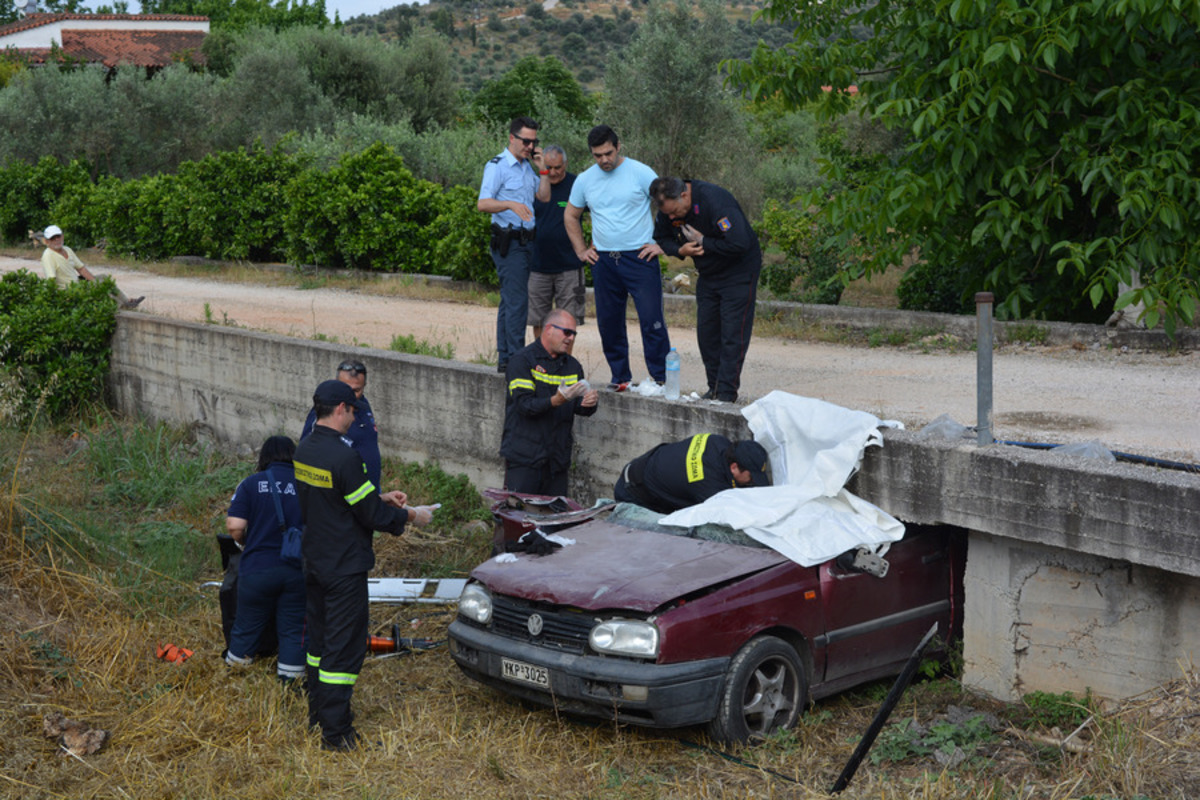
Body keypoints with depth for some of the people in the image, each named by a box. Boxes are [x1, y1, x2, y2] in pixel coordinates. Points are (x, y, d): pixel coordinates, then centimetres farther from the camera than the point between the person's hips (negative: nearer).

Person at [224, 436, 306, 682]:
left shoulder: (252, 484, -2)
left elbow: (234, 526, -9)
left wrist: (247, 543, 10)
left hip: (258, 568, 0)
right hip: (298, 570, 1)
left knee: (247, 626, 14)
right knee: (293, 629, 10)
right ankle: (289, 678, 11)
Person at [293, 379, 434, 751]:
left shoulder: (304, 451, 4)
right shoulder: (344, 456, -23)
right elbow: (371, 516, -18)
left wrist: (380, 498, 16)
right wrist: (410, 516, -3)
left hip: (314, 563, 9)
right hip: (344, 568, -9)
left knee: (320, 636, 20)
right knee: (344, 645, -2)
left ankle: (319, 710, 33)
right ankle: (335, 730, 1)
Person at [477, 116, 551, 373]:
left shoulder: (527, 166, 17)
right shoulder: (498, 166, -9)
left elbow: (544, 197, 14)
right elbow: (482, 203, -18)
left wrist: (542, 170, 5)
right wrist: (510, 204, -33)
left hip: (526, 241, 8)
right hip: (508, 243, -8)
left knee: (510, 301, 10)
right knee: (517, 301, -13)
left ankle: (504, 359, 14)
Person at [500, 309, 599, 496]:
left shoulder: (572, 366, 14)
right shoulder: (523, 360, -5)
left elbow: (579, 408, 10)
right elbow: (524, 405, -15)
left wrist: (588, 404, -14)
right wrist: (556, 401, -30)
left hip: (557, 458, 5)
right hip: (524, 457, -5)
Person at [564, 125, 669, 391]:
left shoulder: (640, 173, -4)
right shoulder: (585, 179, 8)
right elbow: (570, 216, 22)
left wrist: (661, 244, -5)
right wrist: (581, 250, 14)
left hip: (639, 257, -4)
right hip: (603, 261, 4)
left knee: (651, 320, -8)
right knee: (609, 323, 8)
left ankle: (661, 378, -3)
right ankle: (620, 377, 19)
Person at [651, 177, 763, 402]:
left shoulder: (715, 200, -30)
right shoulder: (668, 209, -8)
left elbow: (739, 243, -36)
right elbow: (661, 237, 9)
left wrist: (703, 242, -24)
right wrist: (680, 250, -13)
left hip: (738, 272, -7)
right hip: (708, 274, 7)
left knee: (732, 333, -8)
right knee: (706, 331, 6)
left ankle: (727, 391, -5)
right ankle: (714, 386, 15)